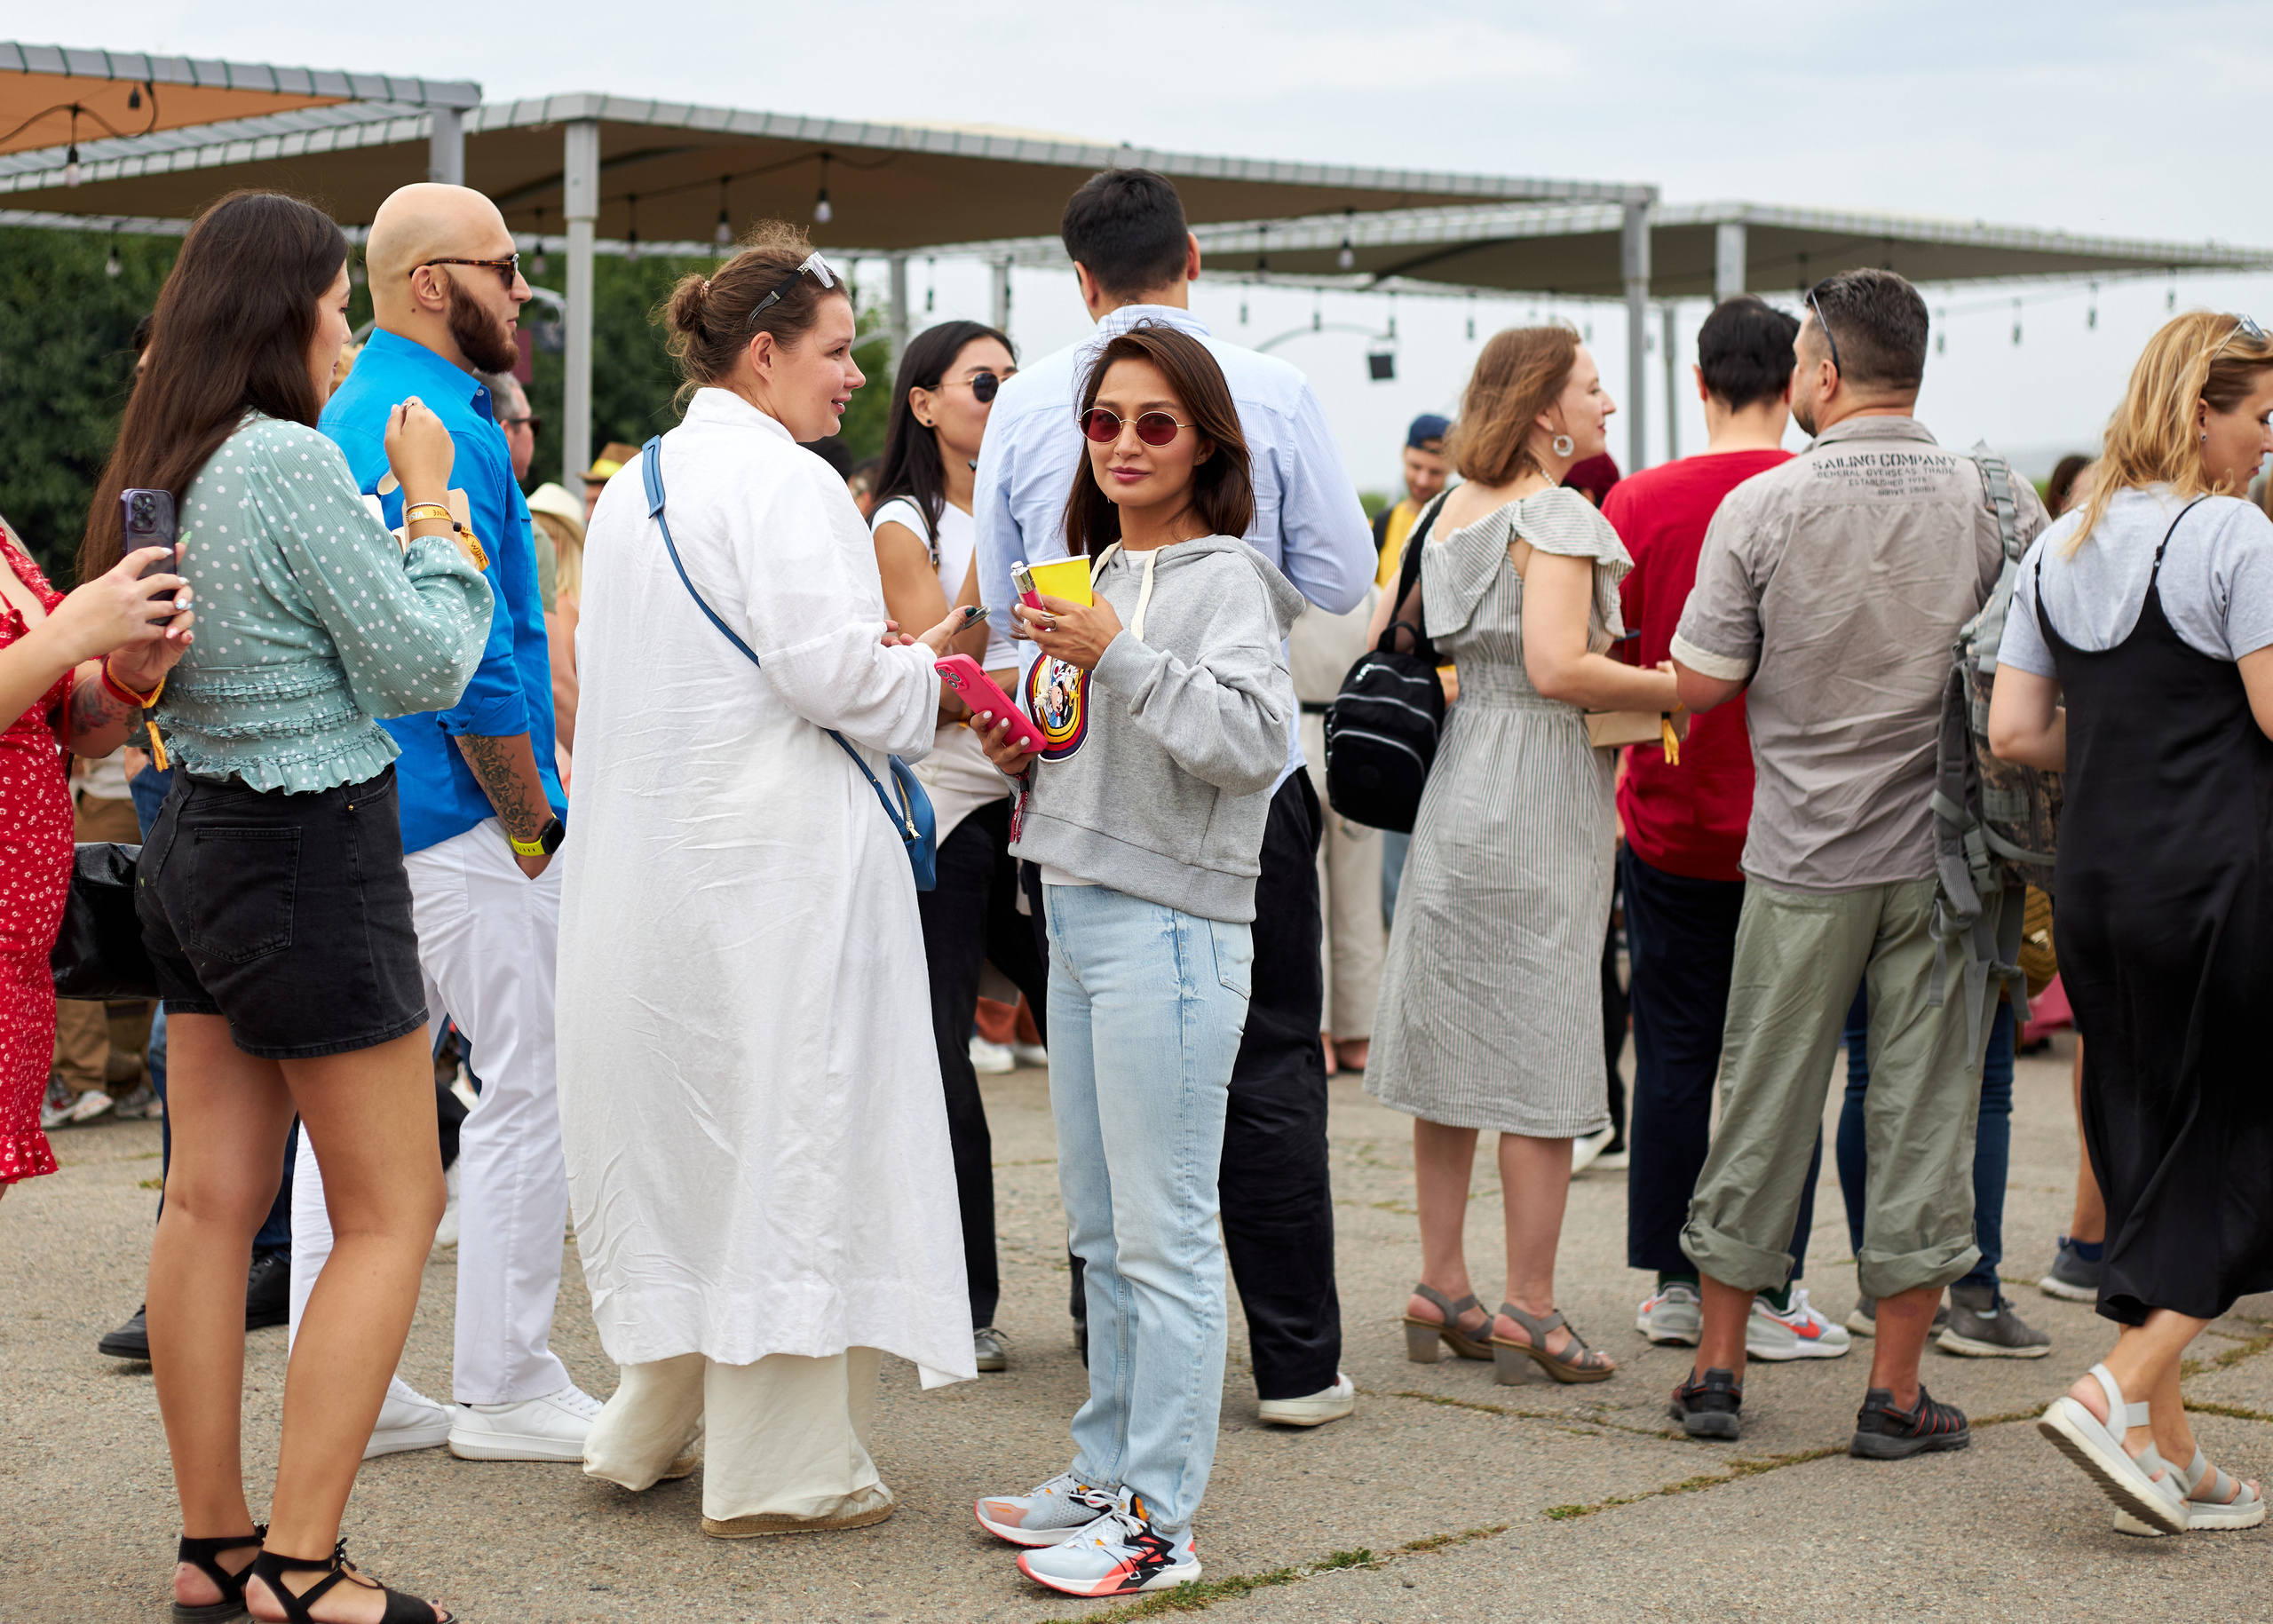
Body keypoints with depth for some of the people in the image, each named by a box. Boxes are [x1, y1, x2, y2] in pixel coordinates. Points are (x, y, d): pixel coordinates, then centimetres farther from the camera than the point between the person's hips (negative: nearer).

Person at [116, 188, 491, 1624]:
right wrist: (432, 506, -3)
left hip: (199, 841, 9)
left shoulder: (166, 466, 8)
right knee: (393, 1210, 0)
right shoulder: (292, 463, -18)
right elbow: (422, 665, -14)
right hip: (312, 857, -9)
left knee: (214, 1198, 11)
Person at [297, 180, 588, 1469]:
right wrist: (535, 821, -12)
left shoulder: (349, 417, 15)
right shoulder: (441, 430, -16)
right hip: (458, 818, -10)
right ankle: (508, 1389, 5)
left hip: (354, 816, 10)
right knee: (528, 1094, -1)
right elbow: (473, 656, -20)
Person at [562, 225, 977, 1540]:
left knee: (687, 1114, 18)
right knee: (786, 1128, -2)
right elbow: (832, 670, -23)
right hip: (775, 853, -9)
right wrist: (923, 670, -3)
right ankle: (777, 1467, 4)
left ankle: (656, 1423, 26)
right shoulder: (783, 481, -14)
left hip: (652, 859, 9)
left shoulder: (634, 486, 14)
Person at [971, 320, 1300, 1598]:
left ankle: (1161, 1519, -3)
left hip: (1171, 928, -9)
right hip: (1079, 912, 9)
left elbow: (1252, 738, -21)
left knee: (1165, 1236, -7)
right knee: (1102, 1231, 15)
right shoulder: (1099, 573, 16)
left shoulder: (1225, 579, -7)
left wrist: (1119, 658, -23)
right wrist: (1030, 758, 6)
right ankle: (1109, 1476, 25)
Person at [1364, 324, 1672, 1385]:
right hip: (1537, 792, -8)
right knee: (1541, 1057, -3)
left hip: (1457, 781, 9)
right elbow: (1559, 667, -22)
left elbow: (1384, 632, 20)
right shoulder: (1554, 514, -12)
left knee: (1454, 1041, 11)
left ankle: (1441, 1290, 16)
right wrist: (1682, 690, -13)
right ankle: (1529, 1308, 0)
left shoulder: (1455, 507, 12)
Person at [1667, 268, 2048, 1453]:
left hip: (1803, 855, 0)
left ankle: (1718, 1366, 18)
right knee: (1924, 1109, 5)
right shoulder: (1996, 502, -3)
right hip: (1948, 852, 1)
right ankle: (1894, 1393, 8)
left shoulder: (1760, 507, -8)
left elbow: (1697, 683, -5)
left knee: (1764, 1099, 10)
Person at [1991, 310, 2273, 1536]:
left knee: (2147, 1152, 12)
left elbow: (2012, 733, 8)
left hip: (2095, 882, 7)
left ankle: (2167, 1457, 16)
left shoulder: (2057, 548, 11)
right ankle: (2119, 1391, -8)